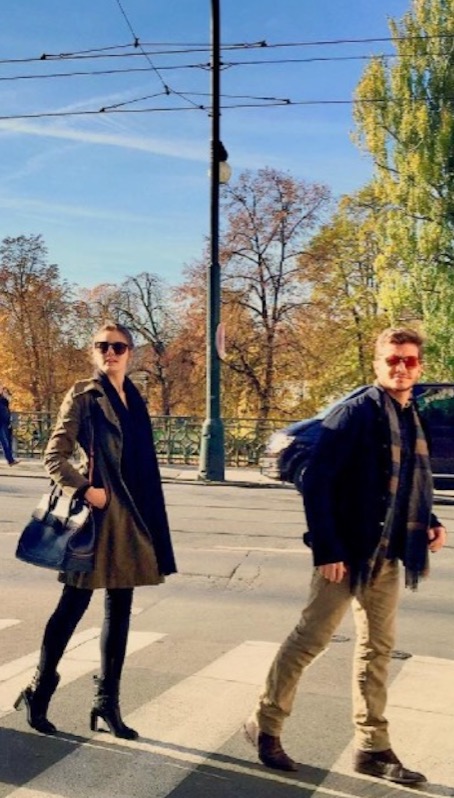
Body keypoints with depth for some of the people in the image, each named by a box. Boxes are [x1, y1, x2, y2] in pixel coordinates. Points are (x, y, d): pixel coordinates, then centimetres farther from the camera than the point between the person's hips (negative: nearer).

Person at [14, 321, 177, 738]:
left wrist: (147, 519, 13)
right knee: (74, 603, 1)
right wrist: (85, 489, -18)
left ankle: (107, 699, 20)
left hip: (131, 515, 6)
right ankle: (38, 692, 19)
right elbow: (54, 455, -7)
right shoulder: (83, 395, -5)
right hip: (96, 511, -6)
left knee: (120, 607, 9)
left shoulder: (134, 399, 13)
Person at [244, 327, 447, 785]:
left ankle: (372, 748, 26)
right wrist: (327, 549, -20)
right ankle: (265, 725, 20)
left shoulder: (412, 421, 10)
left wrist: (428, 523, 1)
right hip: (347, 553, -8)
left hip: (387, 557, 8)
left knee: (377, 648, 14)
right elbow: (316, 482, -18)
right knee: (310, 639, 2)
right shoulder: (356, 413, -14)